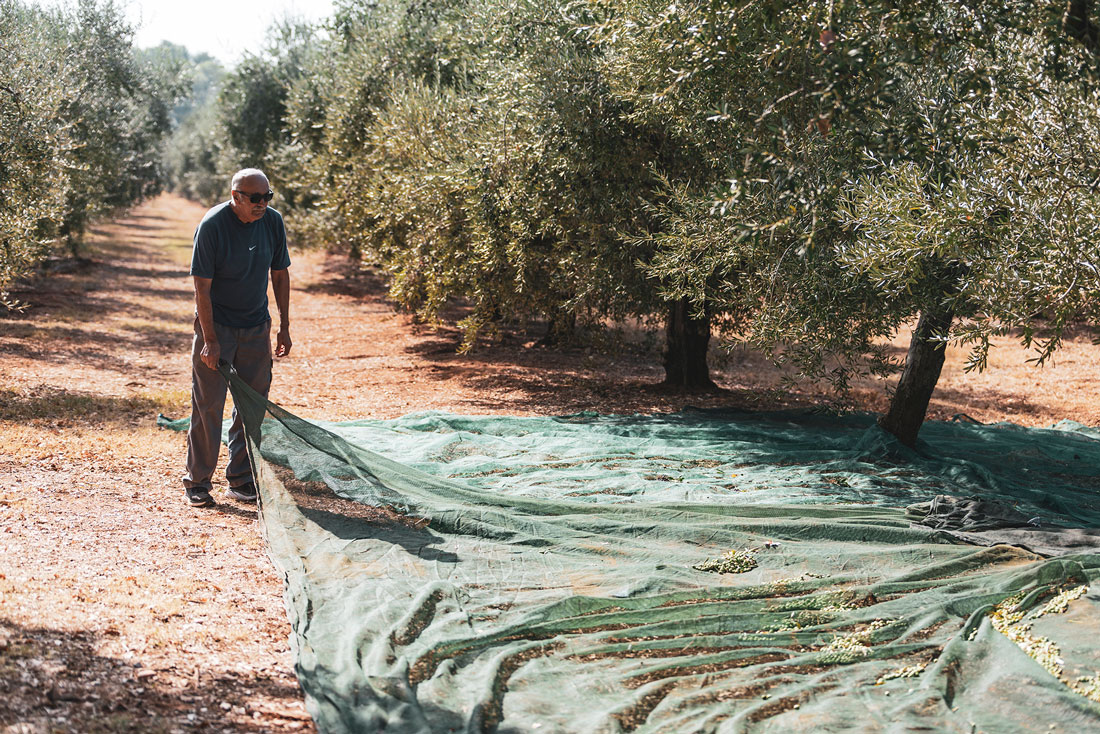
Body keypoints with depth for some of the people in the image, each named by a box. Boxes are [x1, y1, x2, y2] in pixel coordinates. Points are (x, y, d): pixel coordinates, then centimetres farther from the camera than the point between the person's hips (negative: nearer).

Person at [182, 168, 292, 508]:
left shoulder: (273, 221, -5)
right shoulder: (212, 225, -18)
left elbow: (280, 275, 7)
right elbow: (202, 287, -17)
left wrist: (284, 326, 6)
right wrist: (210, 340, -19)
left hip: (256, 327, 4)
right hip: (215, 325, -4)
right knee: (208, 404, -3)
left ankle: (241, 480, 15)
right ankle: (197, 481, 8)